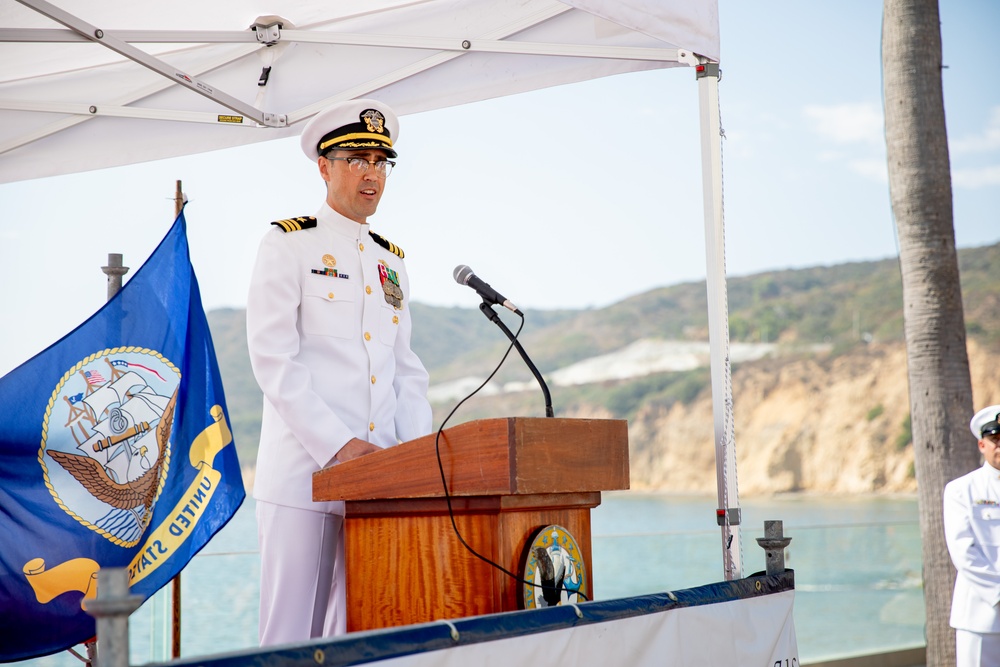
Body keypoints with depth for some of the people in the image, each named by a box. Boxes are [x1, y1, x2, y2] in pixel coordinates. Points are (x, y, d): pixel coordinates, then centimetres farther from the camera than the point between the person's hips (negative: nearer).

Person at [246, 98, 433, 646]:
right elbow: (273, 359, -9)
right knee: (292, 635, -4)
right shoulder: (288, 244, 1)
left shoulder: (392, 262, 20)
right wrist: (338, 445, -17)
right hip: (304, 472, -5)